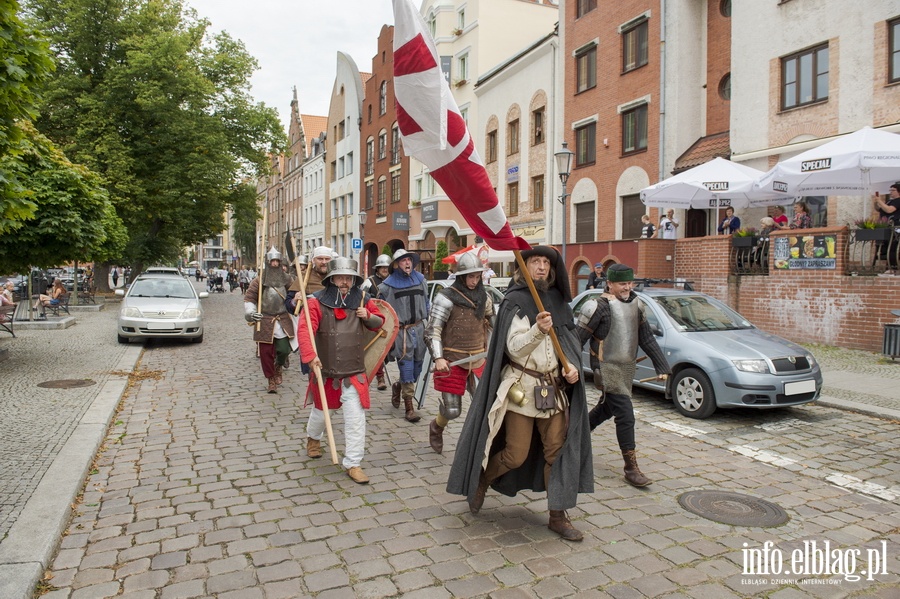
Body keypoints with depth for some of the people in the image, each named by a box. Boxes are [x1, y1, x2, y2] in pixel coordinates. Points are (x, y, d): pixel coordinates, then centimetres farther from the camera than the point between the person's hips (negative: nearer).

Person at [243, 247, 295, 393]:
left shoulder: (287, 279, 5)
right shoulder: (259, 281, -3)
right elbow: (248, 298, 0)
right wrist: (250, 312, -15)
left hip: (283, 320, 2)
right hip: (264, 322, -1)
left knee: (284, 350, -5)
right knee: (266, 353, 2)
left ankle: (278, 366, 31)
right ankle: (271, 380, 19)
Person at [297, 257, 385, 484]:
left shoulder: (363, 300, 0)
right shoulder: (317, 301, -12)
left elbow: (379, 321, 13)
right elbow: (304, 329, -21)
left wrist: (368, 317, -10)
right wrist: (310, 355, -35)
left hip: (354, 371, 1)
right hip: (325, 370, -1)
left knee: (356, 416, -7)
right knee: (321, 409, 22)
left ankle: (353, 464, 6)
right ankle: (313, 437, 56)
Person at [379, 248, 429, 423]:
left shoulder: (420, 279, 8)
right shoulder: (388, 285, -7)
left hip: (419, 328, 5)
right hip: (401, 331, -5)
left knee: (417, 366, 13)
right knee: (406, 367, -5)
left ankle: (398, 387, 41)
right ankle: (409, 407, 3)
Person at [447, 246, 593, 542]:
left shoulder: (557, 300, 10)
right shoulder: (516, 301, -9)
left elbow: (570, 339, 14)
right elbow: (514, 348, -16)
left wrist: (572, 365, -4)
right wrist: (537, 330, -33)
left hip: (555, 388, 6)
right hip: (522, 387, -5)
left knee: (558, 450, 5)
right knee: (516, 455, 0)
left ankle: (558, 515, 18)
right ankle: (481, 481, 29)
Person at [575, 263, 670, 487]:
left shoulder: (634, 304, 9)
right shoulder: (599, 307, -14)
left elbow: (647, 338, 13)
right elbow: (578, 339, -13)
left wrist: (662, 366, 9)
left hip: (628, 368, 8)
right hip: (607, 368, -8)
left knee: (607, 408, 21)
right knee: (626, 415, -10)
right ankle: (631, 468, -1)